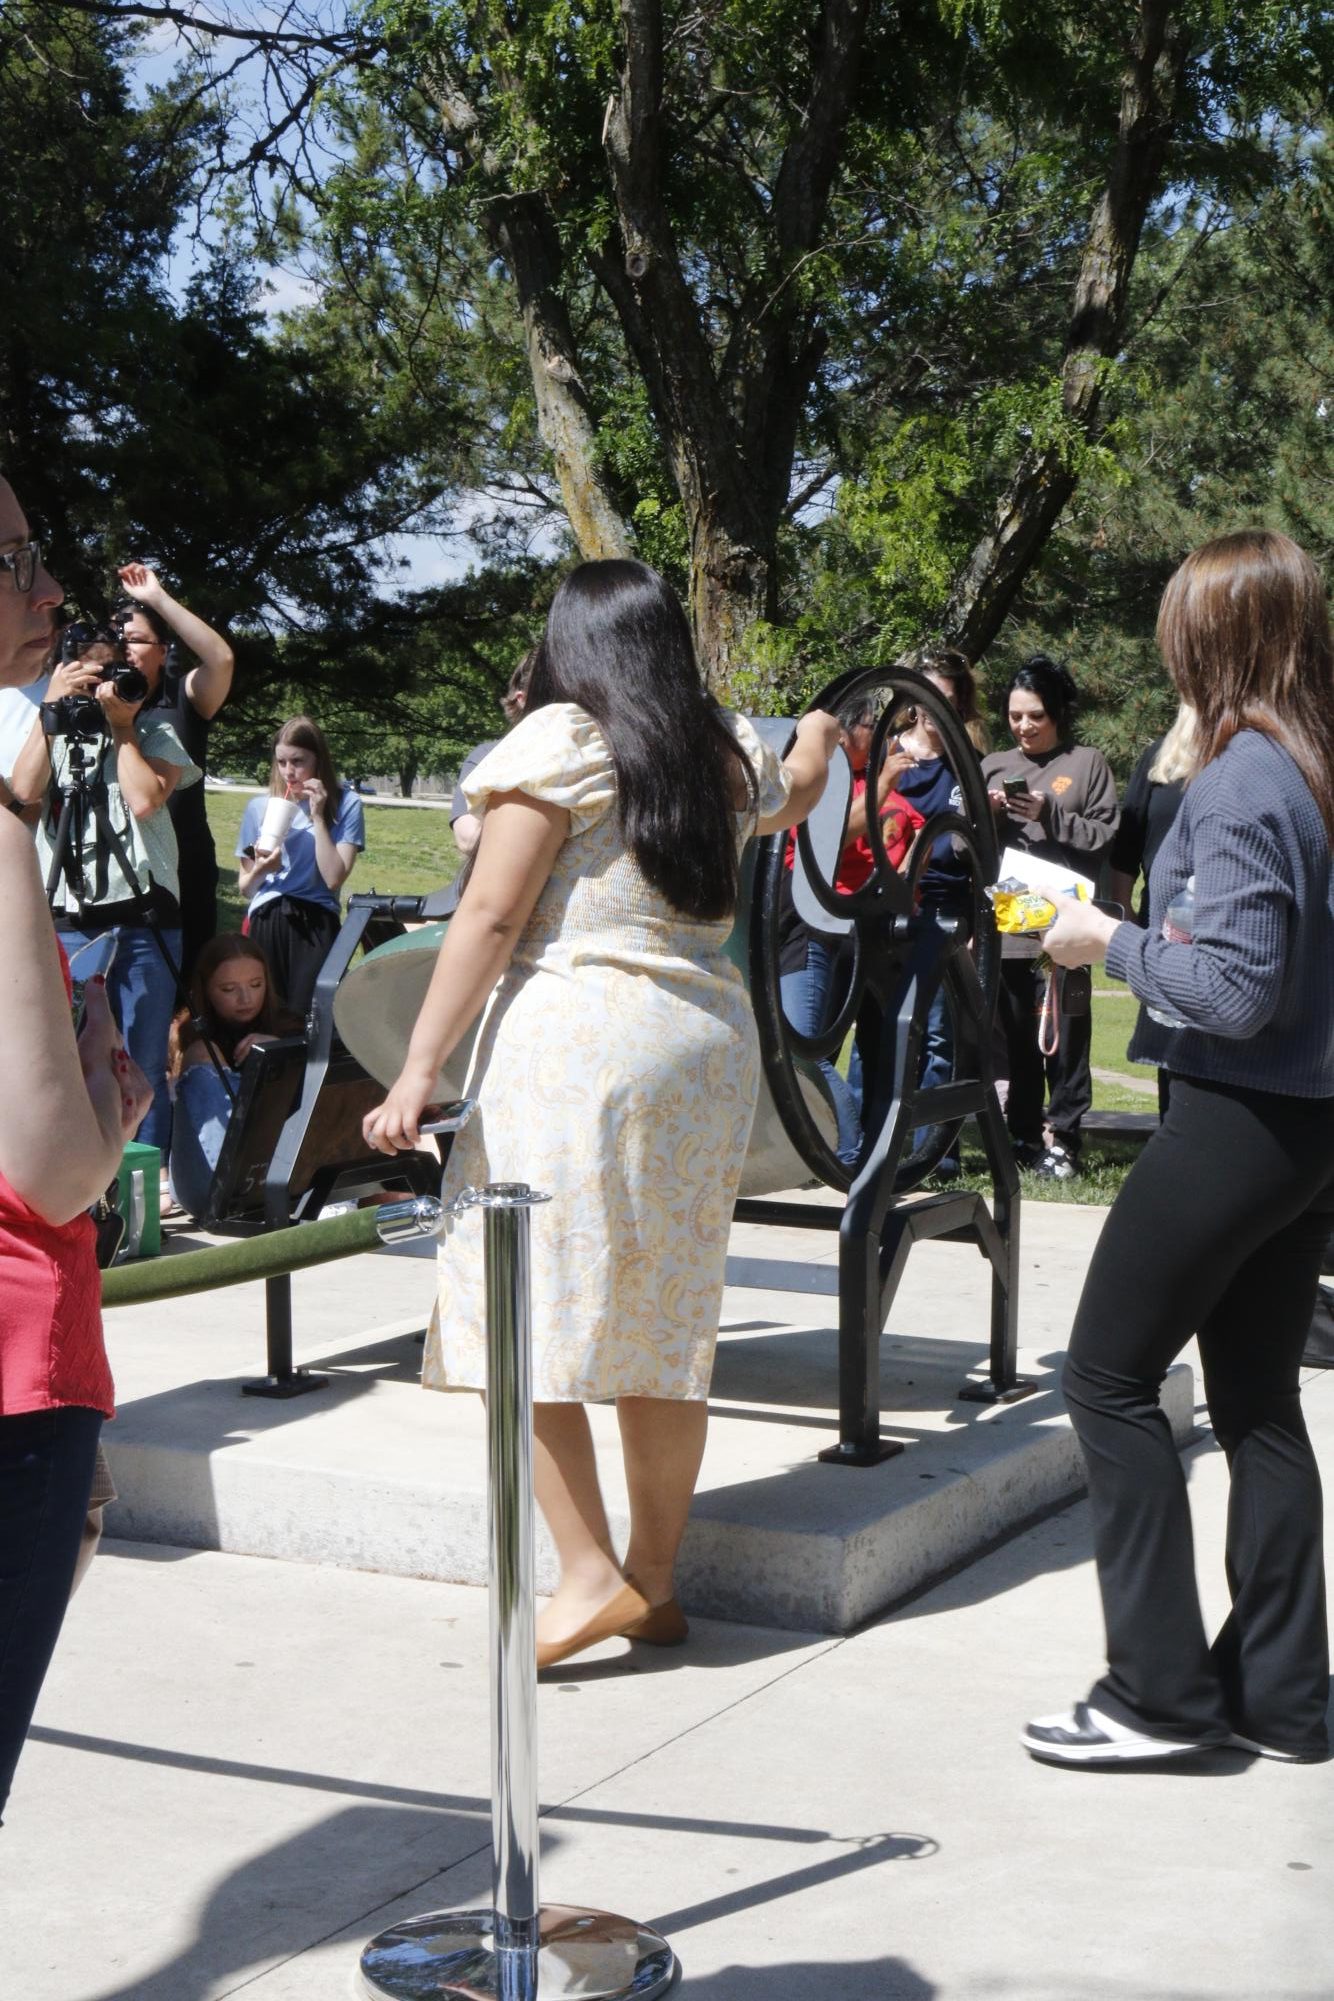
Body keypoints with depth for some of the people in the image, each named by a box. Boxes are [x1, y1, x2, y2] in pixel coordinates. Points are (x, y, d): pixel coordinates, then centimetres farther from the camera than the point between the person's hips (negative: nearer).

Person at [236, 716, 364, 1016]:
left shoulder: (345, 804, 3)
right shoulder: (260, 807, 11)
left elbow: (334, 877, -9)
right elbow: (245, 887, 15)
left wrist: (318, 816, -8)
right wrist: (260, 871, -7)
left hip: (316, 923, -3)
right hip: (266, 921, 3)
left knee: (307, 1014, -12)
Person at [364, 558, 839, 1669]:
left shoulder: (559, 742, -3)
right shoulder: (730, 752, 14)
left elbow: (490, 919, -9)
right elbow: (787, 801, 39)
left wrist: (419, 1068, -9)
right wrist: (816, 744, 62)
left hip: (575, 1037, -6)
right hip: (707, 1039, 7)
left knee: (532, 1307, -1)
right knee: (664, 1317, 10)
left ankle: (590, 1574, -6)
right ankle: (656, 1577, 16)